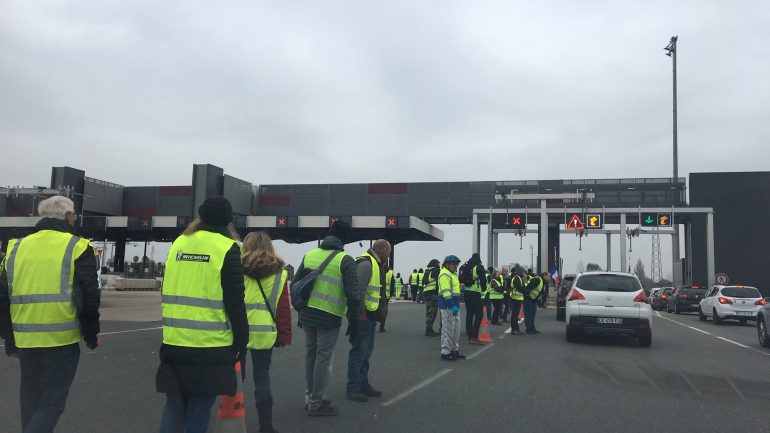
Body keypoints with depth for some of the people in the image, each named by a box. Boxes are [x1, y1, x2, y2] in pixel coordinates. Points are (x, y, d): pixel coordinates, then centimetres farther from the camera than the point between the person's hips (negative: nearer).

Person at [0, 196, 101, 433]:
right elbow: (90, 297, -8)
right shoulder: (77, 247, -5)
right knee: (52, 403, 3)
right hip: (62, 340, -5)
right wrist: (91, 333, 4)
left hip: (25, 340, 5)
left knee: (31, 401, 20)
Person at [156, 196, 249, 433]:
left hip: (174, 342, 5)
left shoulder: (179, 243, 10)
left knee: (174, 408, 14)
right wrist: (241, 342, -2)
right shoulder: (227, 248, -6)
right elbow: (235, 303, -9)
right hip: (210, 345, -4)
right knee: (198, 410, 6)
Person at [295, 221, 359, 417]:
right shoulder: (345, 260, -9)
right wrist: (353, 319, -2)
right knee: (323, 360, 4)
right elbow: (353, 294, -13)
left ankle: (310, 397, 28)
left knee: (310, 356, 17)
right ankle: (316, 404, 11)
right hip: (329, 318, -5)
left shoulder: (309, 255, 7)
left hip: (307, 315, 6)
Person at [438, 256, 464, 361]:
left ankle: (454, 349, 24)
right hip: (447, 306, -10)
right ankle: (445, 352, -2)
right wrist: (452, 306, -26)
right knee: (448, 329, -7)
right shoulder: (444, 274, -14)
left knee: (456, 329, 14)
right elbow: (446, 292, -22)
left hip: (454, 306, 10)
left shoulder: (453, 274, 19)